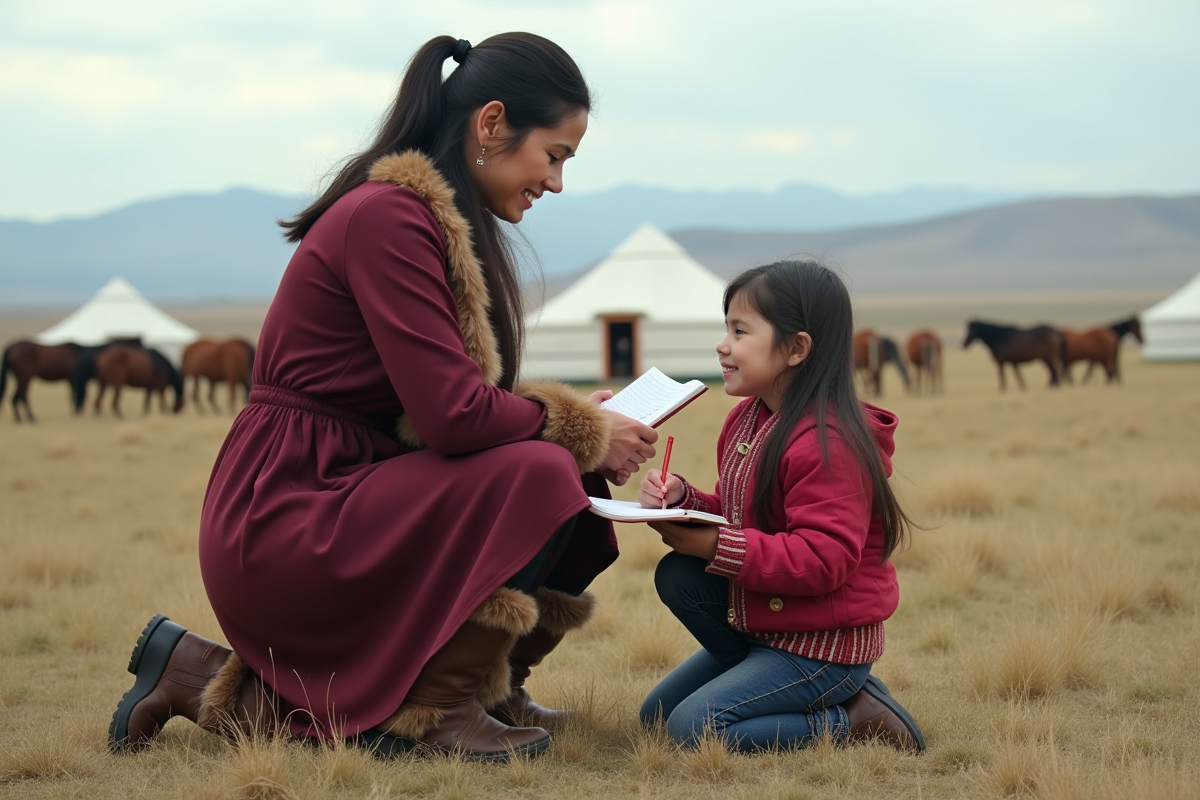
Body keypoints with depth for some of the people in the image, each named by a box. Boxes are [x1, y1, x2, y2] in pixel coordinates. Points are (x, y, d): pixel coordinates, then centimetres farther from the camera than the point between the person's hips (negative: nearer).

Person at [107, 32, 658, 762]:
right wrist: (586, 432, -9)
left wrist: (574, 420, 2)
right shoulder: (388, 215, -17)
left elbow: (446, 404, 15)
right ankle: (437, 705, -7)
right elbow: (452, 414, -24)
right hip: (283, 526, -10)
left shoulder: (444, 223, 15)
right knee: (539, 477, -24)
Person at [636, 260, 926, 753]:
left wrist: (717, 547, -28)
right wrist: (682, 500, -7)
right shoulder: (746, 419, 6)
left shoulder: (828, 443, -25)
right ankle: (776, 686, 6)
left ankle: (854, 719, -5)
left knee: (691, 727, -17)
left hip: (825, 645, -10)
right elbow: (732, 516, 15)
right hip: (762, 621, 10)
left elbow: (823, 560, -30)